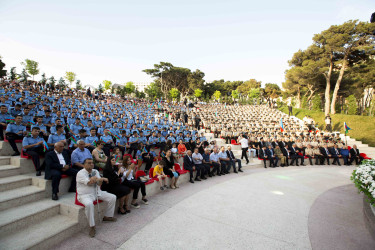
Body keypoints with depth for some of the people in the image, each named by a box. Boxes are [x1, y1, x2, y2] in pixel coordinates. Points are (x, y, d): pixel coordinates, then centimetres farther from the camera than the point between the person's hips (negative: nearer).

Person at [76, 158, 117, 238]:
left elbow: (99, 184, -3)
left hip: (97, 192, 7)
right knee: (89, 204, -39)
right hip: (85, 195, -7)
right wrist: (101, 179, -18)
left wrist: (100, 180, -25)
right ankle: (92, 227, -22)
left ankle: (107, 216, 16)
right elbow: (89, 182, -25)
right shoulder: (81, 173, -12)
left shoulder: (95, 171, 6)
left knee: (113, 197, -2)